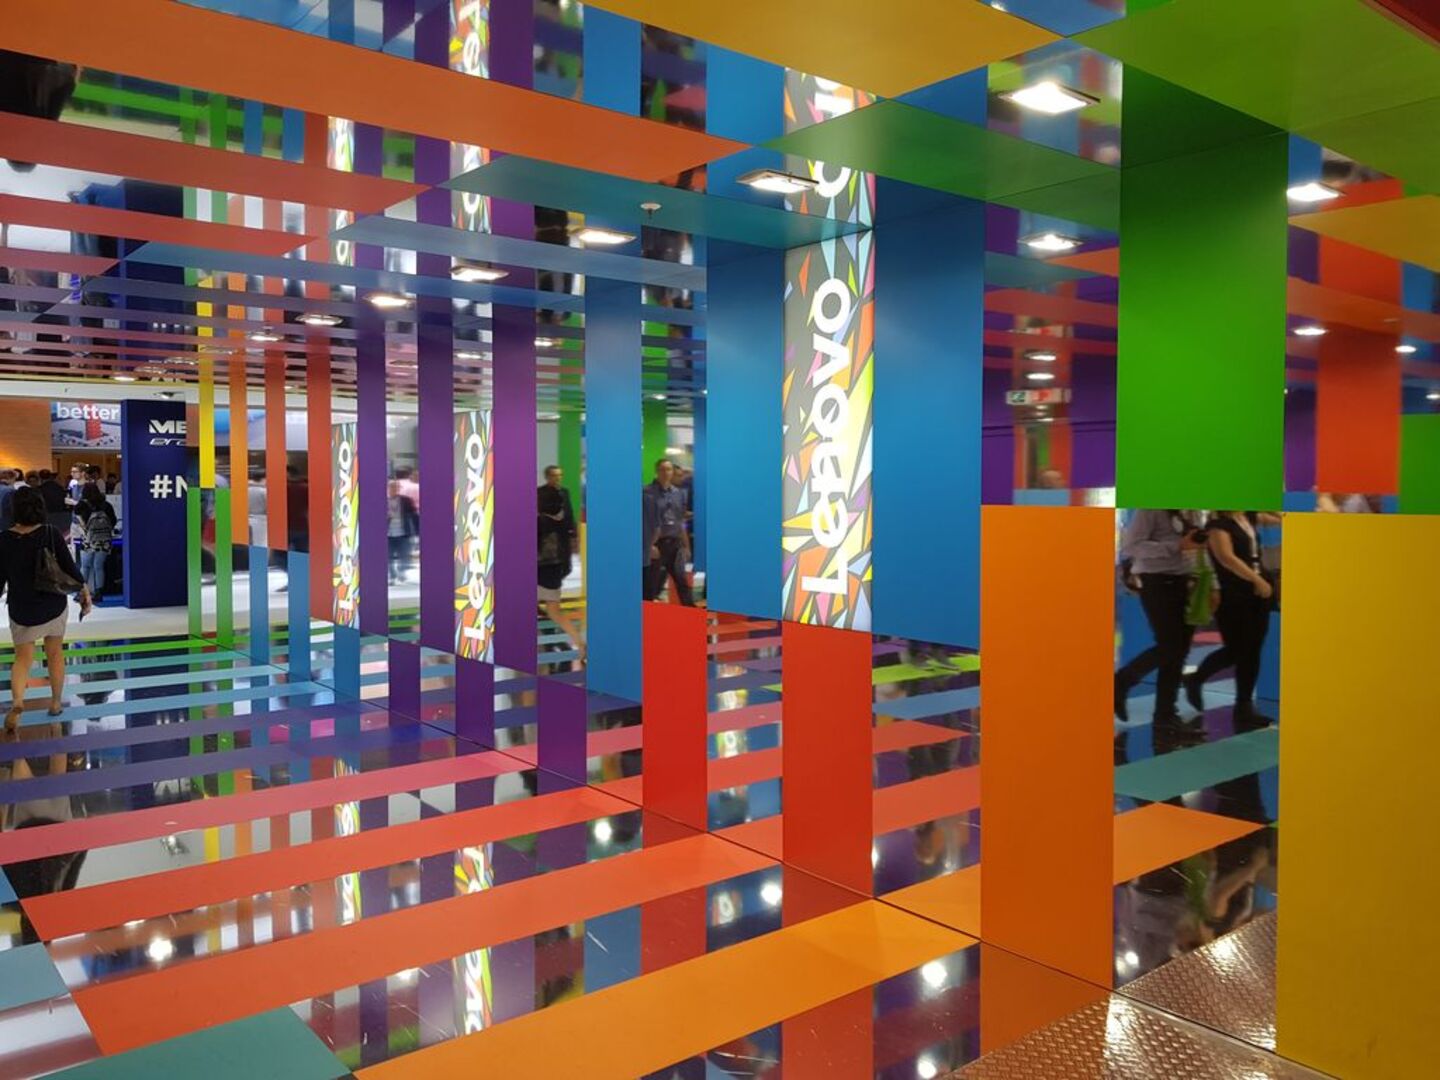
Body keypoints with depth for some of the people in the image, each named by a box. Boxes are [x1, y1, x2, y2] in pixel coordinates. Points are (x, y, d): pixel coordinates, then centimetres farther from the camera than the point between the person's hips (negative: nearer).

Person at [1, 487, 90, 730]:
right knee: (55, 654, 17)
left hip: (21, 609, 0)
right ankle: (56, 702, 26)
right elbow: (69, 567, -8)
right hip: (54, 605, 0)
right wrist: (84, 591, 7)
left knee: (22, 659, 10)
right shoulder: (51, 534, -13)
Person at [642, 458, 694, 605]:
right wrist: (650, 545, -18)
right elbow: (646, 522, -12)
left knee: (682, 581, 8)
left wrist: (686, 545, 15)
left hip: (674, 543, 5)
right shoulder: (648, 493, -7)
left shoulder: (678, 493, 11)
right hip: (656, 543, -5)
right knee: (651, 583, 0)